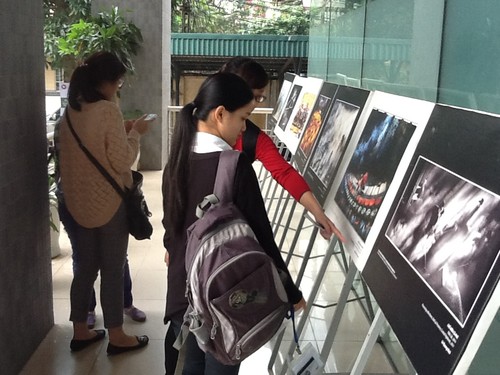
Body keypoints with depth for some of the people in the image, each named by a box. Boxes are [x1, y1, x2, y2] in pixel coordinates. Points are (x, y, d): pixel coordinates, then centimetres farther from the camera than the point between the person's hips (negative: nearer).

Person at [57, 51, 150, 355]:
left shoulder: (70, 111, 6)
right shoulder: (108, 110, -17)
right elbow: (122, 161, -18)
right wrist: (135, 133, -4)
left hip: (76, 202, 7)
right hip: (108, 203, -7)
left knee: (84, 268, 16)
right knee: (113, 270, 5)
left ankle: (80, 333, 27)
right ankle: (117, 337, 17)